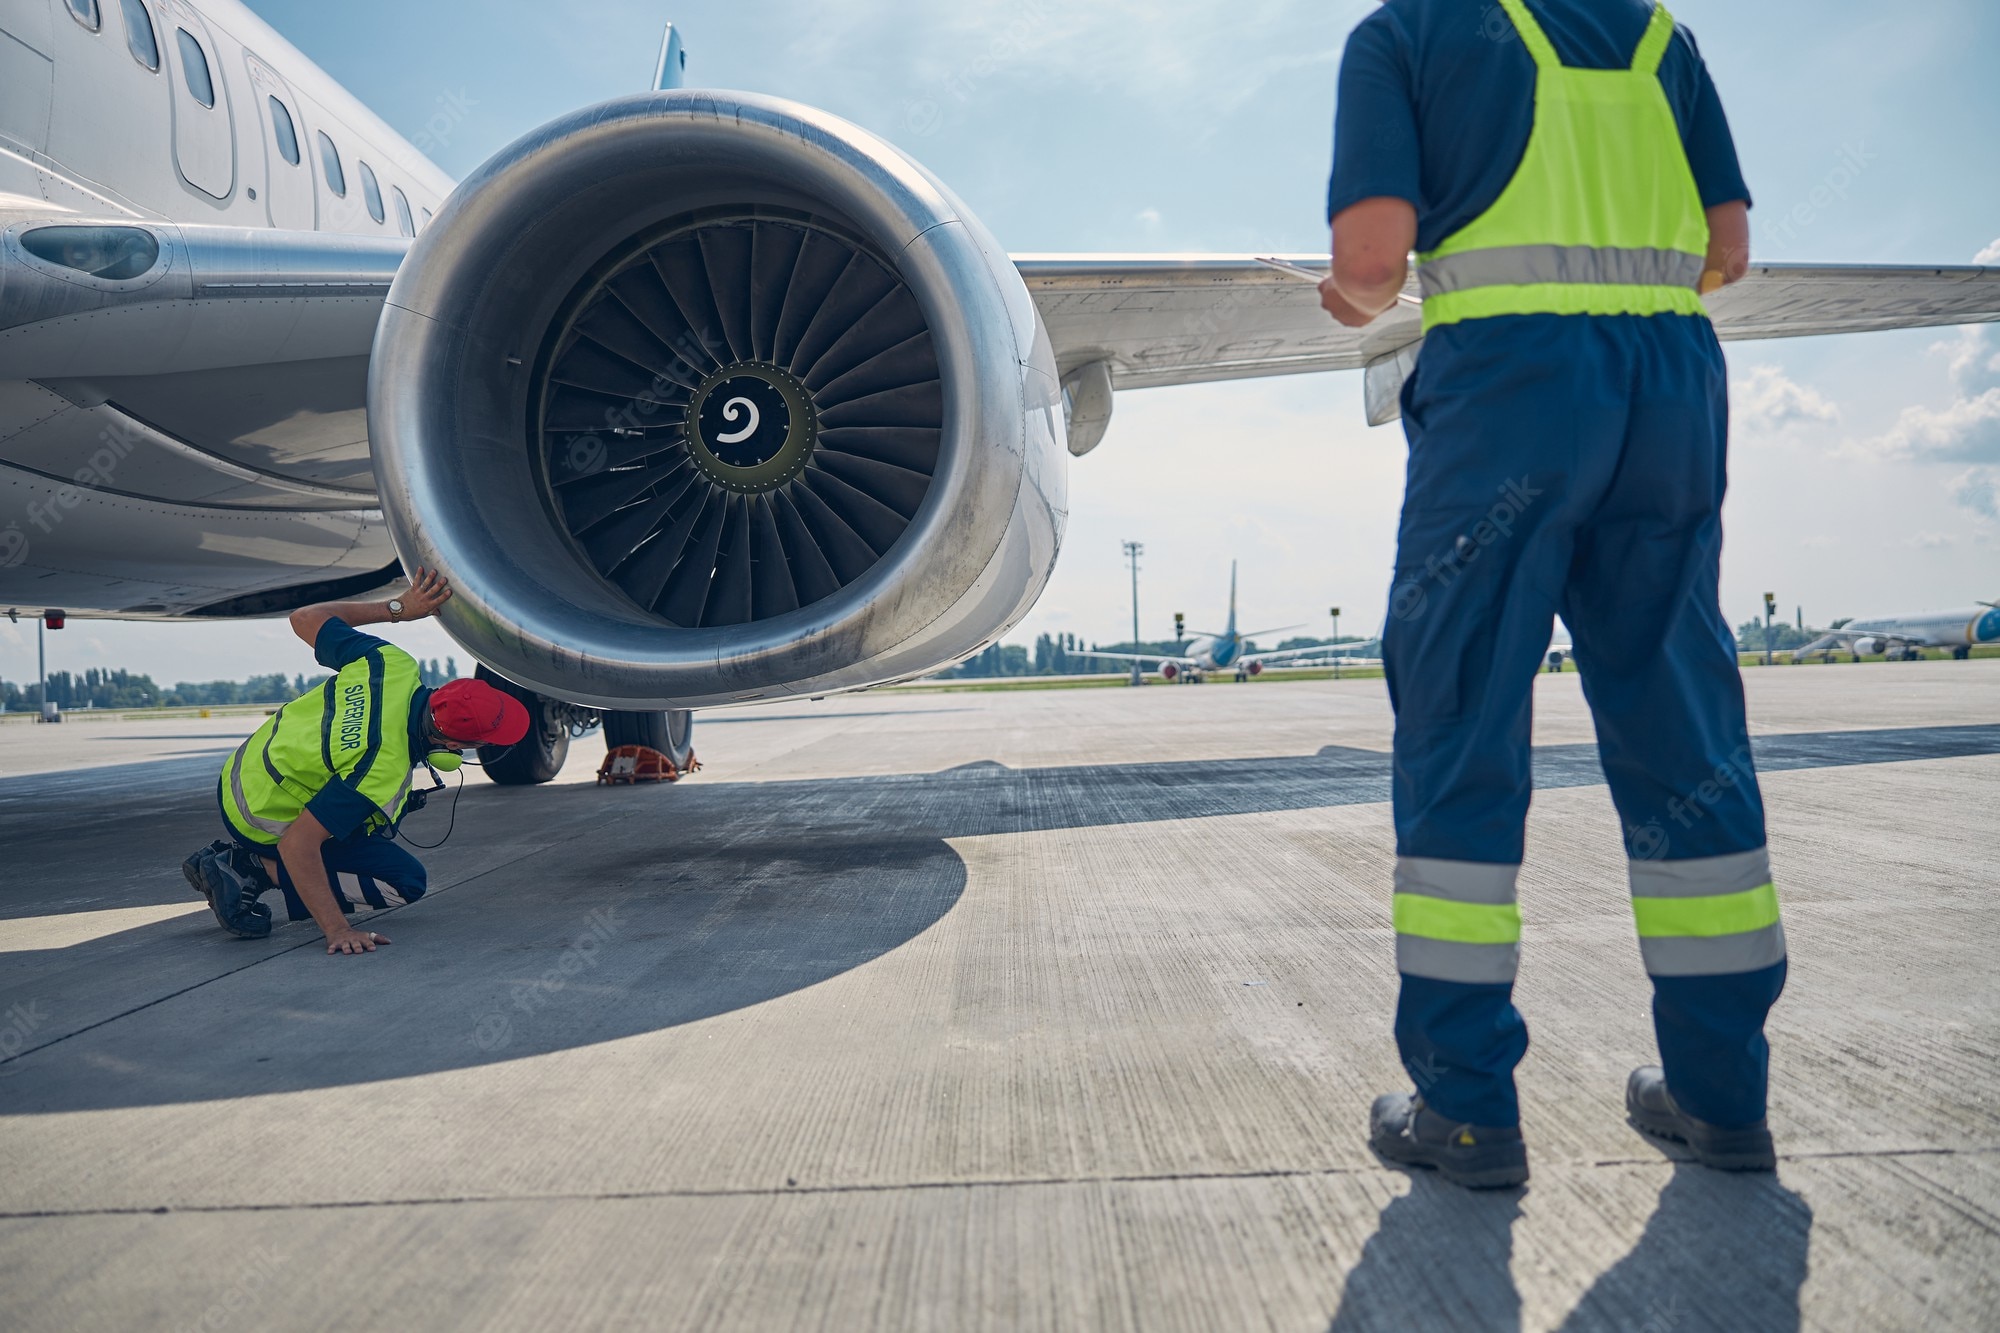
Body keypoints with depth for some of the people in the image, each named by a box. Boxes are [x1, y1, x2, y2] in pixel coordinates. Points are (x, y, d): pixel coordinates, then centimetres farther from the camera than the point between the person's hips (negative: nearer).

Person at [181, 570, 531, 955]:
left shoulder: (393, 664, -19)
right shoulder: (382, 770, -37)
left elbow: (304, 618, -4)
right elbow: (297, 844, -34)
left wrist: (397, 607, 1)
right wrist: (337, 930, -32)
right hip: (263, 821, -8)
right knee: (405, 881, -9)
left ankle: (233, 853, 18)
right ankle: (256, 869, -6)